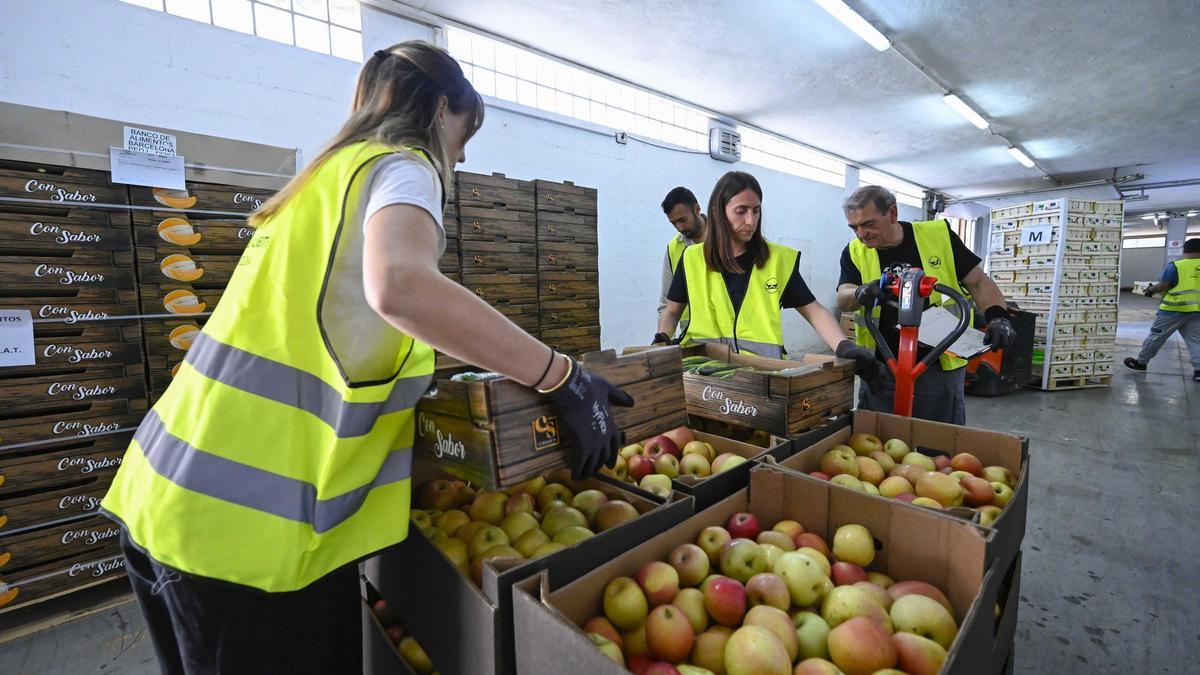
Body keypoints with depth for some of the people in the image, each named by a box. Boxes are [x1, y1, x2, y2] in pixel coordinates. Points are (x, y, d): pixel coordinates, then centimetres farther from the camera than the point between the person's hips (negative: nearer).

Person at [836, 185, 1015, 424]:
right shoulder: (854, 252, -2)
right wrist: (862, 294, -37)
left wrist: (997, 316, -13)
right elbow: (843, 299, -15)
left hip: (941, 367, 0)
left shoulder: (938, 235, -3)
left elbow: (978, 281, 4)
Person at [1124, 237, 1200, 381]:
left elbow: (1163, 286, -11)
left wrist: (1151, 290, 8)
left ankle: (1141, 362, 14)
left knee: (1156, 336, 6)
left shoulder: (1175, 266, -11)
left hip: (1175, 309, -5)